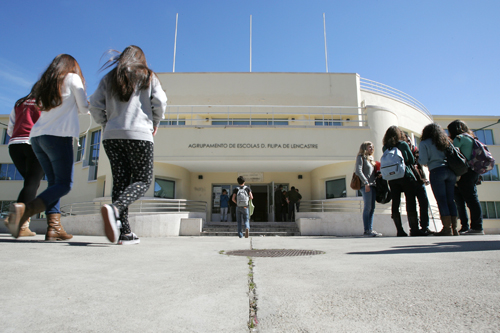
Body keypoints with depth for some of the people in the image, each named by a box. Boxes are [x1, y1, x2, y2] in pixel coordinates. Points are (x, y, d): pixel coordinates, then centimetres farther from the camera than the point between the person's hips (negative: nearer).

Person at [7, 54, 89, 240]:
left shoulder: (45, 83, 24)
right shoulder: (73, 78, 7)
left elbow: (52, 109, 18)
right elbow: (84, 109, 5)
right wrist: (86, 106, 26)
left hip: (37, 136, 7)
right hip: (58, 135, -7)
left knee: (54, 182, 6)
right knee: (64, 184, -5)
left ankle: (54, 227, -2)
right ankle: (25, 210, -25)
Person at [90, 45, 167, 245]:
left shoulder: (109, 78, 18)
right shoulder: (148, 77, 12)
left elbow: (95, 104, 7)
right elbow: (160, 102, -2)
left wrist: (106, 124, 19)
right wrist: (155, 124, 13)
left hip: (112, 136, 4)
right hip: (139, 135, -3)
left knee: (120, 181, 4)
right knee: (142, 180, 2)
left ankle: (125, 232, 1)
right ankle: (115, 209, -26)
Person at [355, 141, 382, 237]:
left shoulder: (371, 158, 24)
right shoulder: (361, 157, 1)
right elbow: (358, 171, -11)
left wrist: (378, 174, 3)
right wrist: (366, 183, -17)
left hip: (373, 185, 8)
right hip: (366, 185, -8)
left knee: (372, 208, 5)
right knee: (368, 207, -10)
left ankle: (370, 229, 8)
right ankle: (366, 230, -7)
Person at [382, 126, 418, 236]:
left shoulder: (385, 147, 7)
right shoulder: (403, 144, 0)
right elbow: (412, 160, 6)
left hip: (392, 179, 3)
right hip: (406, 176, -3)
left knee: (395, 203, 4)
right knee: (410, 202, 2)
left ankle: (400, 230, 5)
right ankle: (414, 228, 3)